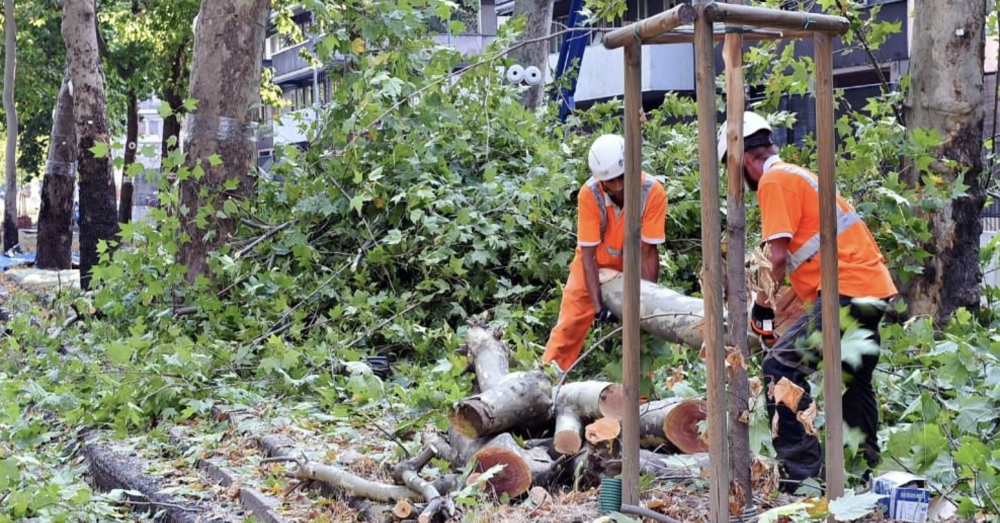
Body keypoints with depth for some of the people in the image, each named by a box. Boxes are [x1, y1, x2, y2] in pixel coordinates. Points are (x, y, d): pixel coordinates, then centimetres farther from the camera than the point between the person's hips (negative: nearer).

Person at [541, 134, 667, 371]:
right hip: (594, 264, -1)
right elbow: (588, 254, -26)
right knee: (570, 323, -2)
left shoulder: (653, 192, -31)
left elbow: (648, 251, -24)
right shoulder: (589, 194, -31)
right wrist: (598, 305, -31)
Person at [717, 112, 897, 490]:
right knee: (855, 380, 24)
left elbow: (778, 256, -14)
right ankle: (866, 469, 34)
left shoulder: (774, 180, -6)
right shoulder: (797, 175, 22)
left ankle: (801, 472, -15)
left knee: (781, 367, -12)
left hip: (848, 292, -10)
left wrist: (762, 307, -2)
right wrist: (777, 299, 20)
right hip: (876, 288, 10)